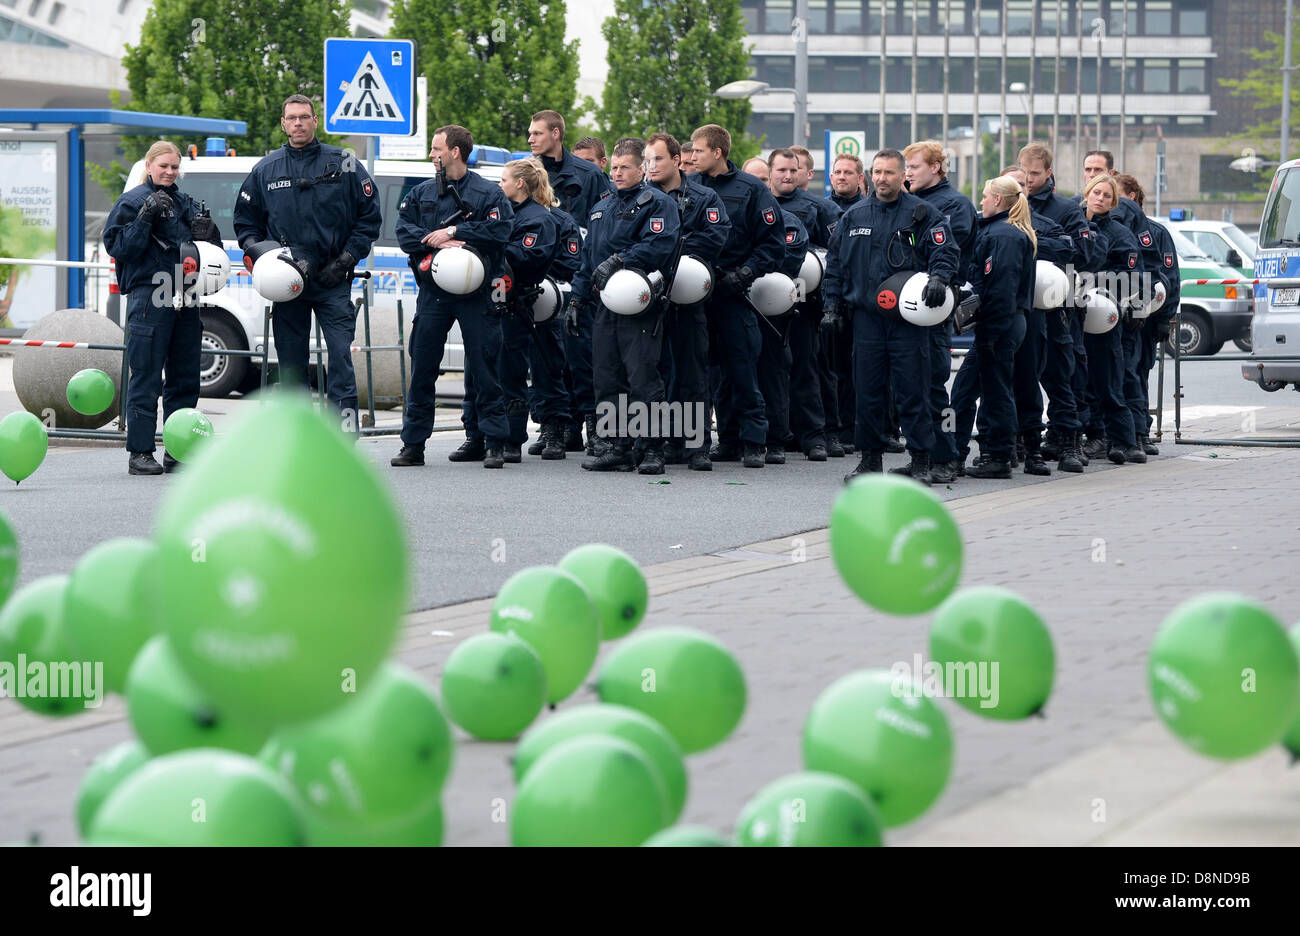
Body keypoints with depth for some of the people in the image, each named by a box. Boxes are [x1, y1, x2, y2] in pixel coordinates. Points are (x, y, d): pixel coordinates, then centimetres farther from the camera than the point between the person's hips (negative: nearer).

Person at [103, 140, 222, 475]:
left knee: (185, 379, 8)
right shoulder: (132, 202, 0)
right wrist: (145, 217, -19)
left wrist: (207, 232, -1)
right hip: (148, 295, -6)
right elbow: (117, 246, -10)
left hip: (185, 299, 6)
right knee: (146, 378, -6)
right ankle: (140, 453, -3)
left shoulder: (187, 203, 18)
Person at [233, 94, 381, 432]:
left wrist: (346, 260, -4)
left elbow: (369, 217, 5)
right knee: (290, 359, 4)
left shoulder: (343, 164, 4)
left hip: (332, 281, -2)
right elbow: (245, 221, 18)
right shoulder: (265, 170, 10)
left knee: (341, 351, -13)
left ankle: (346, 420, -13)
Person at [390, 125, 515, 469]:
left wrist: (453, 232, -13)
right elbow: (404, 231, 3)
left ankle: (493, 442, 4)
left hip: (476, 294, -4)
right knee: (422, 368, 3)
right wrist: (439, 243, -13)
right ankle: (413, 444, 8)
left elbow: (498, 232, -12)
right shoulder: (422, 193, 14)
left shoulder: (488, 193, 1)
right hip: (433, 292, 4)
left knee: (483, 369, -1)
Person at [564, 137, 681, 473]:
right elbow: (588, 257, 25)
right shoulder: (602, 208, 22)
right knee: (608, 379, 5)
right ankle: (618, 448, 10)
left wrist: (618, 261, -22)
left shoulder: (657, 203, -1)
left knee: (643, 377, -9)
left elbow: (658, 246, -17)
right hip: (606, 304, 7)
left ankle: (653, 449, -4)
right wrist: (577, 299, 19)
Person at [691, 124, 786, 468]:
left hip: (736, 294, -4)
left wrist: (744, 274, -12)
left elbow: (773, 243, -2)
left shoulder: (750, 190, -1)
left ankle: (753, 440, -2)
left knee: (743, 368, -6)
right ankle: (729, 439, 12)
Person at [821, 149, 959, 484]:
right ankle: (871, 458, 14)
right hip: (866, 316, 3)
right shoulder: (853, 216, 13)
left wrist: (939, 278, -21)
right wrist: (833, 305, 13)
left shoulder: (922, 214, 1)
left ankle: (920, 461, 2)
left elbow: (945, 251, -2)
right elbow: (835, 263, 18)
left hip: (908, 318, -3)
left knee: (913, 392, -3)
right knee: (867, 392, 5)